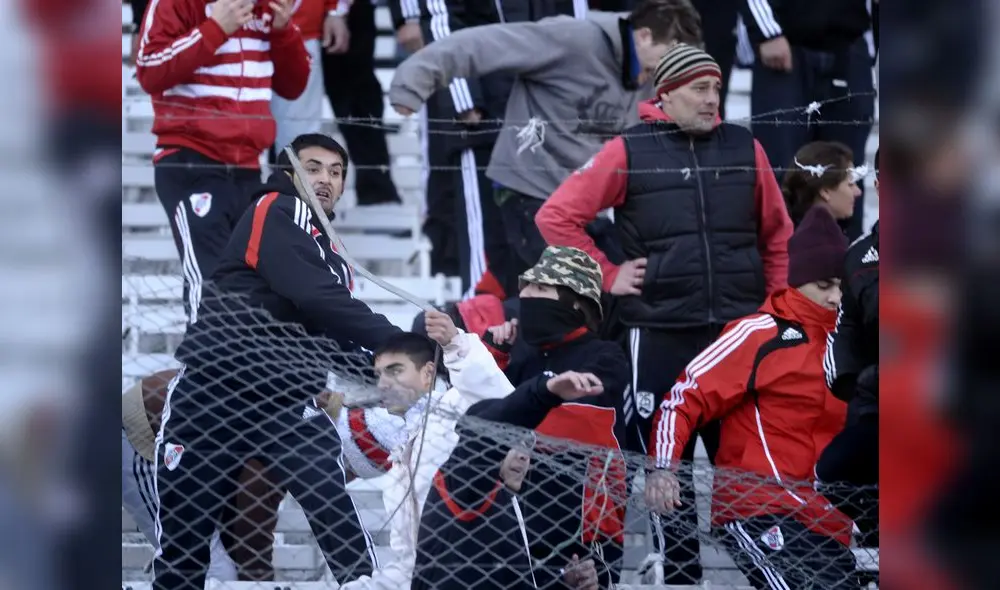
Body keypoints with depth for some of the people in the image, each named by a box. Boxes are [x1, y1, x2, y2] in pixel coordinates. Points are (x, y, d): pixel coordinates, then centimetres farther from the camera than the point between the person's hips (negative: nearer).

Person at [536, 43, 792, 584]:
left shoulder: (744, 149, 6)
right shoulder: (630, 152, -3)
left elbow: (777, 234, 16)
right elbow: (557, 216, 0)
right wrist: (607, 275, -3)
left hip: (739, 331, 2)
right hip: (660, 335, -2)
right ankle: (678, 573, 14)